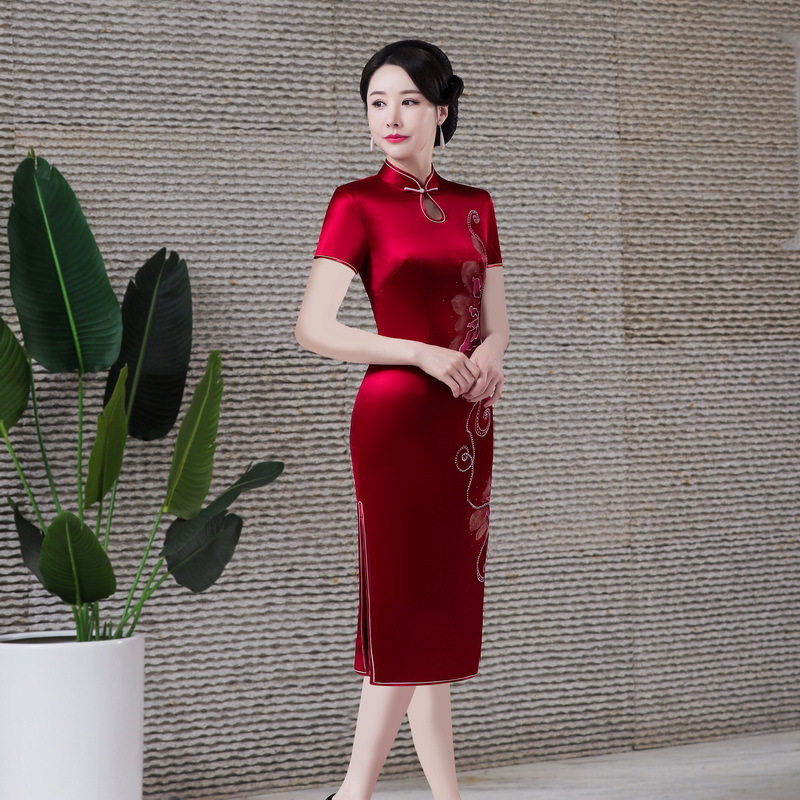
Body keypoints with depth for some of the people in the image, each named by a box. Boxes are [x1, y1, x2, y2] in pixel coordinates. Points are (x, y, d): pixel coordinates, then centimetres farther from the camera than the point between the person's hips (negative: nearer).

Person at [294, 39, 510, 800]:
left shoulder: (474, 206, 13)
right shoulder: (357, 204, -4)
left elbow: (497, 318, 14)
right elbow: (312, 327, -12)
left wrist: (489, 352, -10)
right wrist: (423, 354, -17)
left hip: (466, 420, 6)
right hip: (398, 416, -6)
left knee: (418, 612, 9)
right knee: (420, 608, -4)